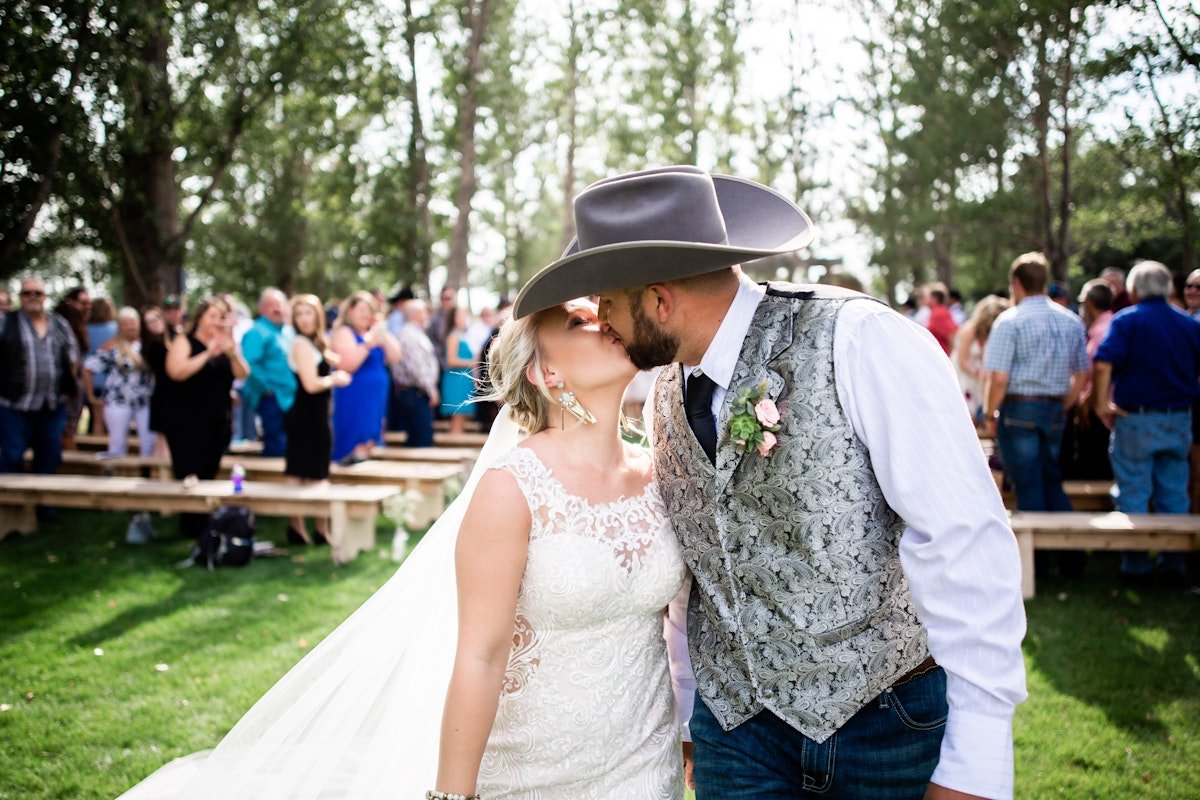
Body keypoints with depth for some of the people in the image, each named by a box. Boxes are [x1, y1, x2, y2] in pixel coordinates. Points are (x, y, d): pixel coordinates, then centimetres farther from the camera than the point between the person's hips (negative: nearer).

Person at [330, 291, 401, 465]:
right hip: (354, 398, -8)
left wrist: (382, 333, -3)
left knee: (369, 444, 11)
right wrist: (368, 344, -28)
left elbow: (394, 357, 6)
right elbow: (347, 365, -22)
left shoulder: (374, 333, 15)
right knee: (355, 445, -11)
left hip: (376, 397, 8)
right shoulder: (343, 332, -7)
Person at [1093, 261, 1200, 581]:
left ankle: (1136, 563, 7)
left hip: (1136, 419, -4)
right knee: (1174, 493, 12)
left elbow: (1103, 364, -20)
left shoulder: (1127, 320, -7)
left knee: (1133, 494, 4)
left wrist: (1101, 403, -12)